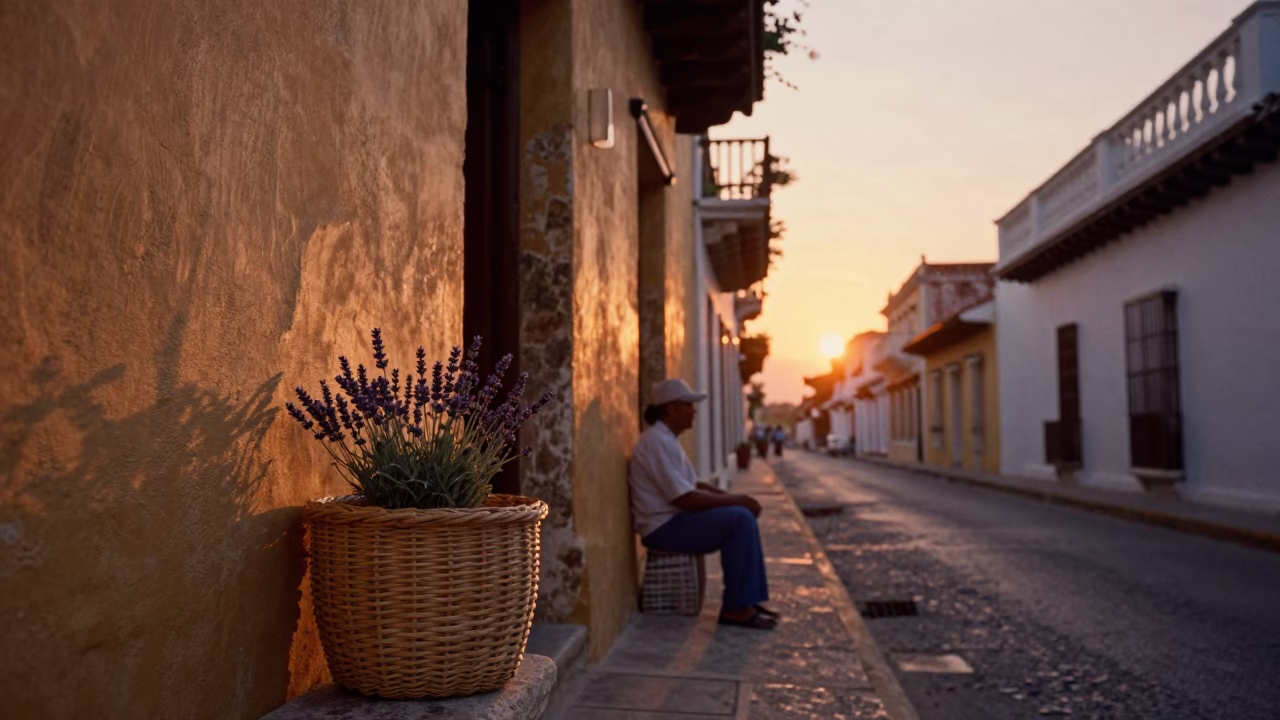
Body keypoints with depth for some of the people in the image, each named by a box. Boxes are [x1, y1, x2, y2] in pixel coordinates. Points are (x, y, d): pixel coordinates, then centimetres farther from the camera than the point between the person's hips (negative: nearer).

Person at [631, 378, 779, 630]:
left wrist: (735, 497, 4)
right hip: (664, 528, -11)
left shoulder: (666, 440, 16)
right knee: (740, 520, -20)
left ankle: (748, 600, 8)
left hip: (674, 520, 11)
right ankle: (735, 609, -15)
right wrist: (736, 499, -16)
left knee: (745, 517, 7)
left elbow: (694, 485, 19)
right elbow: (685, 499, -24)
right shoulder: (657, 442, -19)